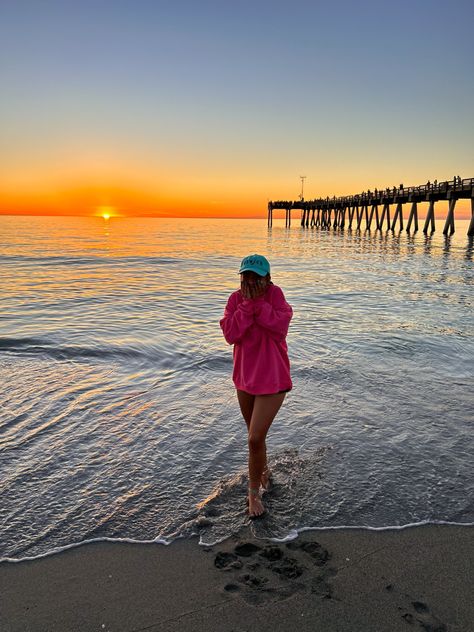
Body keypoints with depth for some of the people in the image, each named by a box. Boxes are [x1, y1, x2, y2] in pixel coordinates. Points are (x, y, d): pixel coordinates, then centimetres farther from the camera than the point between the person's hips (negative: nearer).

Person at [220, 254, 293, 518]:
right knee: (255, 435, 22)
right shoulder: (236, 299, -3)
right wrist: (248, 304, -20)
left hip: (272, 379, -5)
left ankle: (254, 491, 16)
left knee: (255, 439, -8)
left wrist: (259, 302, -23)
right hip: (245, 377, 5)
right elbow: (231, 334, -16)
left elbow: (280, 327, -26)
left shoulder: (275, 294, -12)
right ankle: (264, 472, 49)